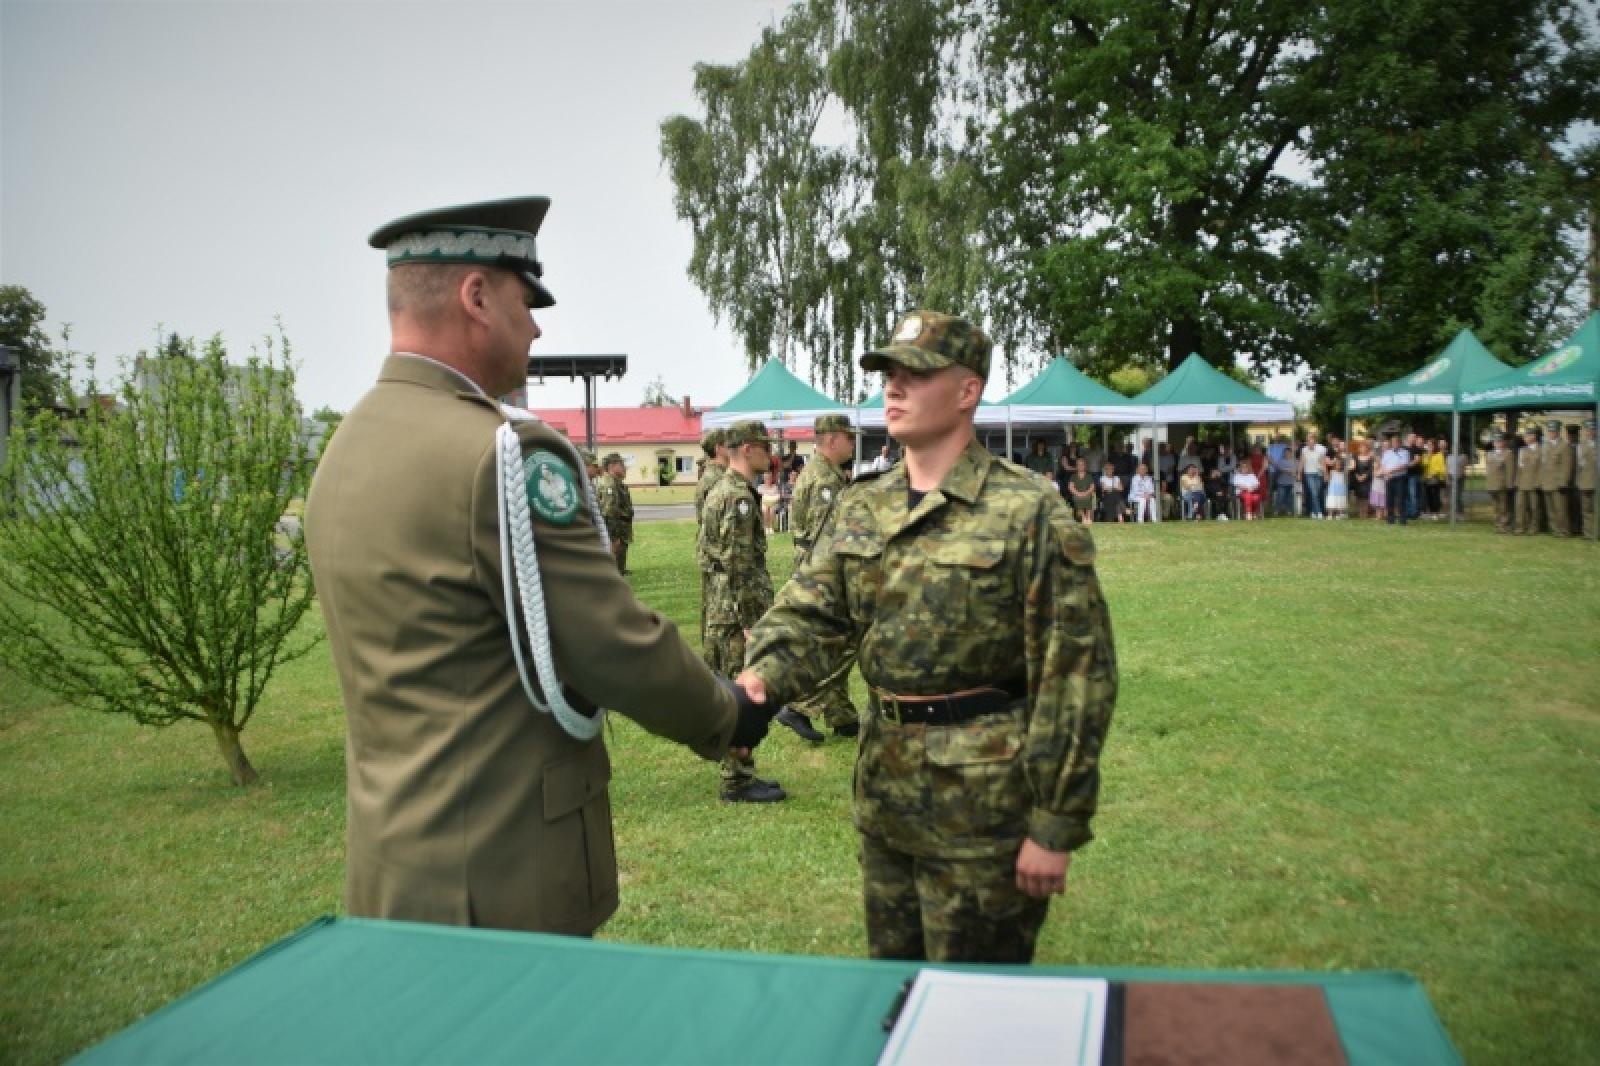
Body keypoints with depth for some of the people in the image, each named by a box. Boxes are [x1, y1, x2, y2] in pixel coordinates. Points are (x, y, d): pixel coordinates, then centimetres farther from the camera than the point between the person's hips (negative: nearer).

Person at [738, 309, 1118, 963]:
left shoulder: (1029, 512, -14)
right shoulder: (861, 510, 6)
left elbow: (1076, 672, -15)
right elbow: (811, 611, 2)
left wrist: (1057, 826, -15)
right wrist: (763, 673, -21)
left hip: (982, 805, -6)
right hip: (882, 791, 6)